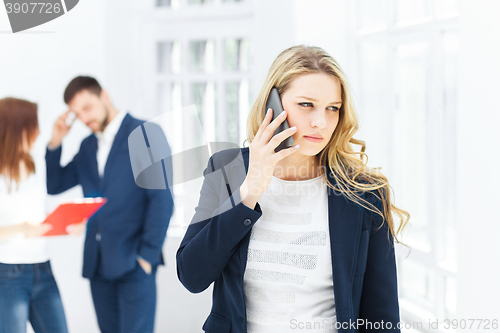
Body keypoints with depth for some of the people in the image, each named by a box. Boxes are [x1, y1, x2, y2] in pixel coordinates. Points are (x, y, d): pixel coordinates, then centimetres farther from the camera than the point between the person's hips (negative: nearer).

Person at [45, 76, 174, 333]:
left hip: (132, 262, -6)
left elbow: (162, 199, -10)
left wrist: (147, 256, -12)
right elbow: (54, 185, 18)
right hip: (98, 264, 6)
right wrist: (55, 143, 4)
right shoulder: (87, 146, 16)